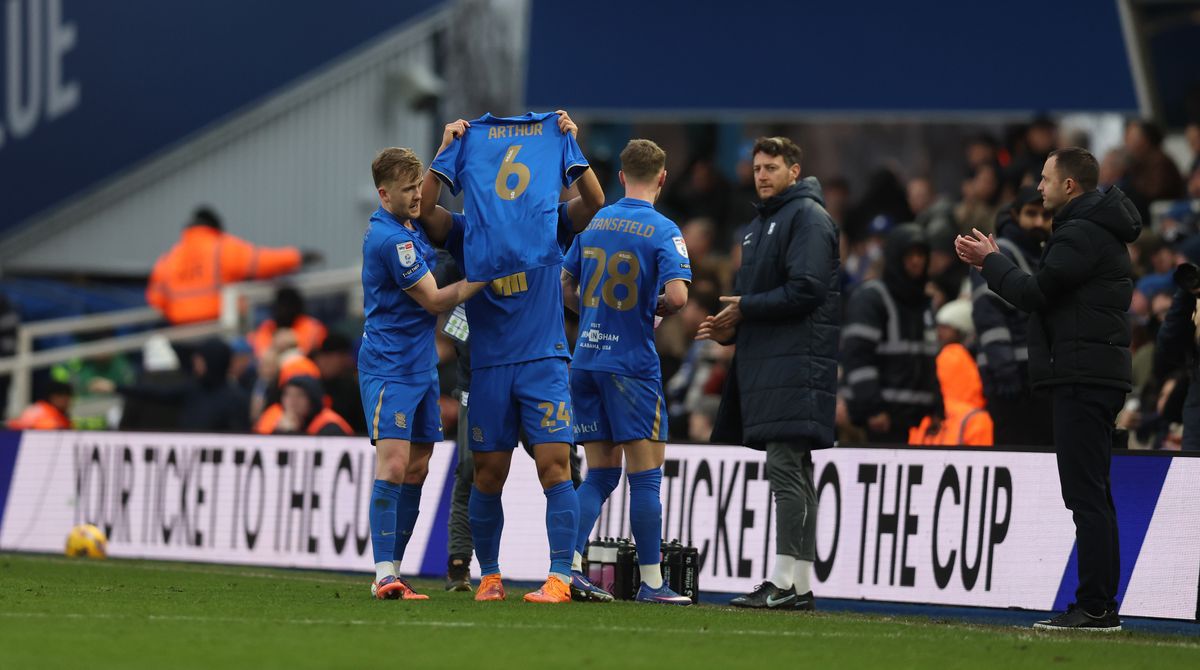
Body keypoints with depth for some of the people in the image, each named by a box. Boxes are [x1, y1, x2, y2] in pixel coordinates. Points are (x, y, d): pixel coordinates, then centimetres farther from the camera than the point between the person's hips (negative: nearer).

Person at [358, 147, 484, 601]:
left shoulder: (413, 226, 10)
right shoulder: (389, 238, -18)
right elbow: (434, 300, -14)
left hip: (421, 366, 10)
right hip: (388, 367, -10)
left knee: (416, 470, 8)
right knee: (393, 465, -17)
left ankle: (392, 571, 11)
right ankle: (385, 574, -20)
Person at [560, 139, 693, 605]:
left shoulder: (593, 222, 9)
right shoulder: (663, 231, -9)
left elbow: (565, 286, 15)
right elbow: (677, 295, -20)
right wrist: (656, 310, 1)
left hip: (586, 358, 6)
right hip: (632, 363, -6)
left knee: (601, 473, 12)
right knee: (646, 474, 0)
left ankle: (568, 567, 1)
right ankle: (651, 581, 2)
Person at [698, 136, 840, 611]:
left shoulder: (808, 217, -6)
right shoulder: (758, 225, 24)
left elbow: (806, 290, -17)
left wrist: (746, 309, -11)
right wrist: (730, 327, 8)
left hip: (795, 364, -10)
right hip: (762, 364, 10)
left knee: (784, 468, -14)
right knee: (794, 473, 9)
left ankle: (785, 581, -16)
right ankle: (800, 586, 10)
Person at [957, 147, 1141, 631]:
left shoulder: (1082, 235, -13)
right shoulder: (1099, 230, 20)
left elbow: (1033, 294, -17)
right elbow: (1048, 291, 20)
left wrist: (991, 261, -2)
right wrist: (993, 262, 15)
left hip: (1083, 378, -11)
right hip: (1097, 376, 11)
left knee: (1086, 495, -11)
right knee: (1093, 495, 12)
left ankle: (1095, 607, -13)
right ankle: (1101, 605, 13)